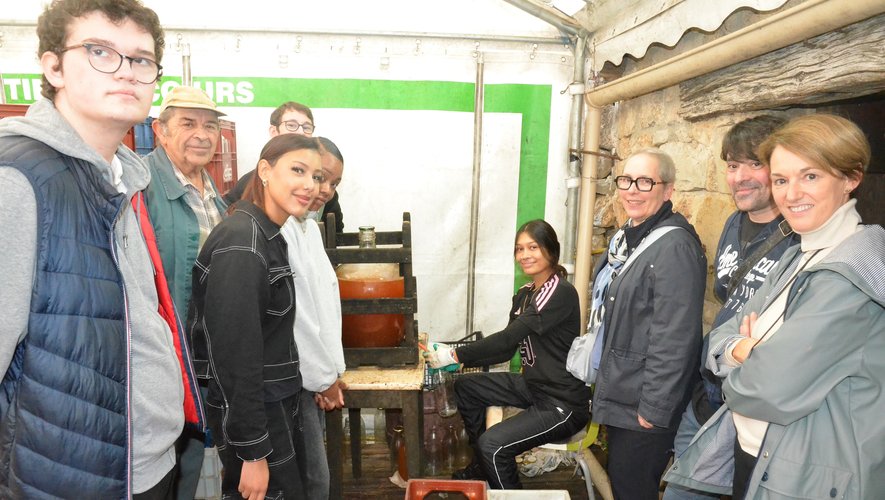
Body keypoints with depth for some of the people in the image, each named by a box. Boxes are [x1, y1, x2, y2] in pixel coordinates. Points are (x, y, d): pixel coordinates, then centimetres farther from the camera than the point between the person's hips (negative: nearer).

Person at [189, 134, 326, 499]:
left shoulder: (269, 236, 8)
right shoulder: (242, 241, -21)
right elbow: (235, 352, -24)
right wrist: (253, 453, -20)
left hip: (276, 405, 9)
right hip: (250, 415, -9)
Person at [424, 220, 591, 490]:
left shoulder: (560, 293, -20)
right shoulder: (524, 294, 7)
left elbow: (508, 338, -27)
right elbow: (506, 349, 4)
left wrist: (456, 355, -23)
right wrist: (455, 357, -7)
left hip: (563, 403, -9)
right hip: (532, 385, 9)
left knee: (493, 444, -24)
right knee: (465, 386, 14)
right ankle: (481, 465, 30)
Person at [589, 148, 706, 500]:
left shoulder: (675, 246, -20)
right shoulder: (625, 237, 9)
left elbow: (675, 339, -24)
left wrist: (653, 410, -20)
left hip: (644, 405, -9)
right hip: (618, 396, 9)